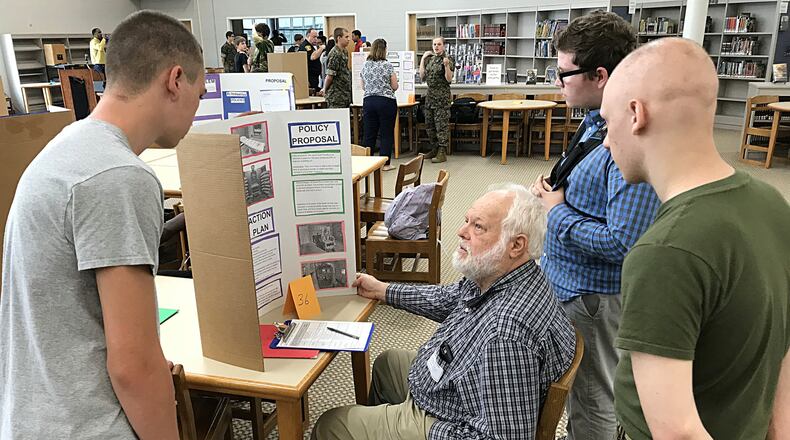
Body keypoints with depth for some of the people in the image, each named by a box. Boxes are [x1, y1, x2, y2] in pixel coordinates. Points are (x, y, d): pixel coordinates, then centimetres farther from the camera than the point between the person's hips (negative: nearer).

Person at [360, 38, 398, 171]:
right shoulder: (387, 65, -7)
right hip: (386, 101, -4)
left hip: (368, 101, 4)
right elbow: (395, 86, -4)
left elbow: (363, 86, 13)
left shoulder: (365, 65, 5)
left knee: (369, 134, 8)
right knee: (386, 134, 4)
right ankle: (385, 163, 6)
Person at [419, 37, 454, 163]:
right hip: (430, 94, 7)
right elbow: (422, 76, 10)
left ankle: (442, 153, -4)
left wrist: (446, 65, -28)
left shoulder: (448, 59, -7)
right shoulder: (429, 58, 12)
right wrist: (423, 59, 7)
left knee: (442, 124, -7)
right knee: (429, 124, 12)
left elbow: (449, 79, -13)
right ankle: (434, 149, 24)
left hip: (442, 96, -7)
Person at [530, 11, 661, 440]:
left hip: (593, 294, -9)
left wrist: (557, 212, -20)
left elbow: (622, 243, -31)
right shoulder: (595, 122, 2)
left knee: (590, 397, 14)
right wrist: (553, 192, -2)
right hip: (564, 277, 10)